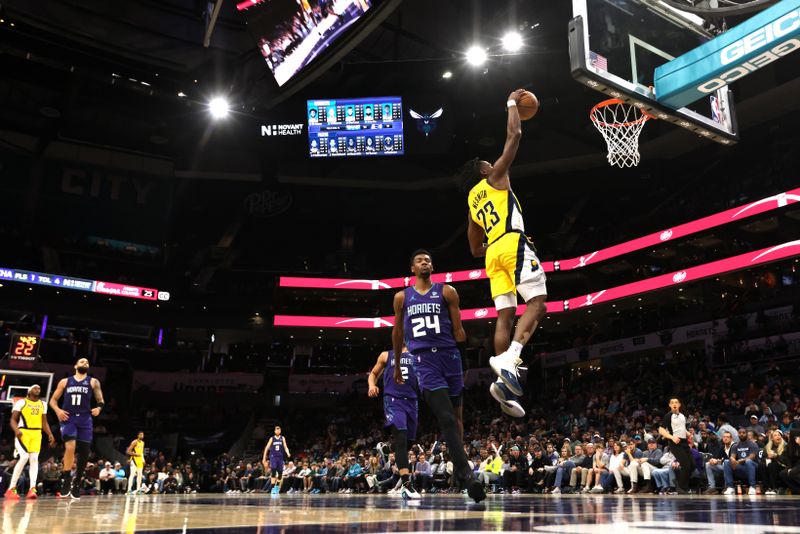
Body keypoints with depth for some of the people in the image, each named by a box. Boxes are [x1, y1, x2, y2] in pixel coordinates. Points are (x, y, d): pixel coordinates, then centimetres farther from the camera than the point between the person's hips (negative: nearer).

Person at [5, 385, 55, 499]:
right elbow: (13, 419, -3)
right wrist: (16, 430, -23)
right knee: (24, 457, -18)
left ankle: (32, 489, -11)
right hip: (23, 432, -5)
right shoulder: (21, 402, 0)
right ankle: (11, 489, -9)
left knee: (34, 458, -6)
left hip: (37, 433, 5)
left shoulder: (43, 404, 16)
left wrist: (50, 434, 7)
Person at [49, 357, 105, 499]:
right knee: (70, 447, -23)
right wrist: (58, 410, -7)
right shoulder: (65, 381, 12)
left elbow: (100, 401, 10)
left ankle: (77, 483, 19)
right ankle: (66, 479, -7)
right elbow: (53, 400, 14)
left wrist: (98, 408, -13)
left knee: (84, 453, 2)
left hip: (85, 420, 2)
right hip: (68, 418, -1)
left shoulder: (93, 382, 11)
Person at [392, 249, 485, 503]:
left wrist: (462, 361, 4)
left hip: (449, 355, 2)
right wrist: (397, 365, 23)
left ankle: (458, 468, 28)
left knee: (455, 416, 11)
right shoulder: (402, 297, 11)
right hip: (424, 360, -1)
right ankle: (466, 473, -19)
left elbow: (458, 329, 7)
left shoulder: (447, 292, 8)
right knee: (446, 419, -14)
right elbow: (398, 332, 19)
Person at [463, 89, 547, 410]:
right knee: (537, 303, -13)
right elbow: (514, 135, 9)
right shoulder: (495, 177, 10)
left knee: (505, 315, 0)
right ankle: (509, 359, -33)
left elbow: (475, 250, 28)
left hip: (494, 252, 7)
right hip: (514, 245, -7)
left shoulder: (472, 200, 27)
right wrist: (512, 104, 21)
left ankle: (502, 377, -12)